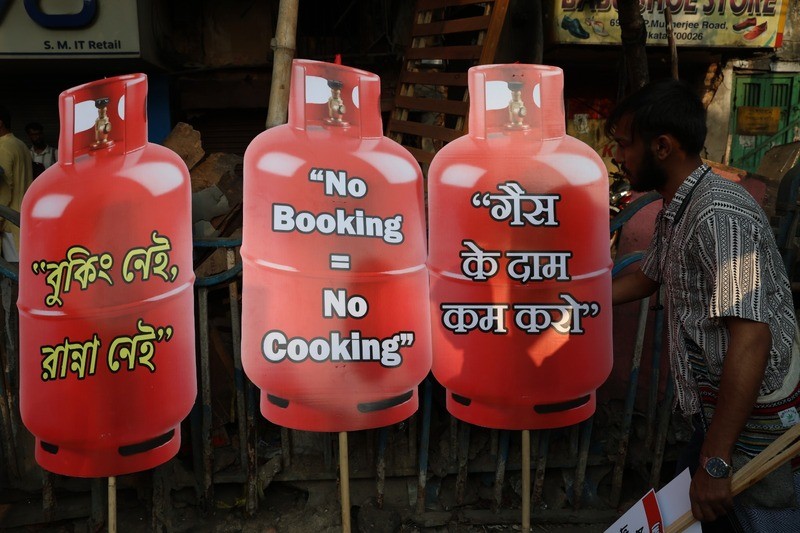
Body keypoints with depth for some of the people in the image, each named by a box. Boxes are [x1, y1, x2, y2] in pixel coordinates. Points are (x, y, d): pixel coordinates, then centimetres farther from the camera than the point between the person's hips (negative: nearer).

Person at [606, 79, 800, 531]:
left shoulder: (720, 215, -26)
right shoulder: (674, 213, 7)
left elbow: (751, 339, -31)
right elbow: (647, 277, 23)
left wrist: (715, 461, -29)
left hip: (754, 422, -9)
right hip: (714, 407, 9)